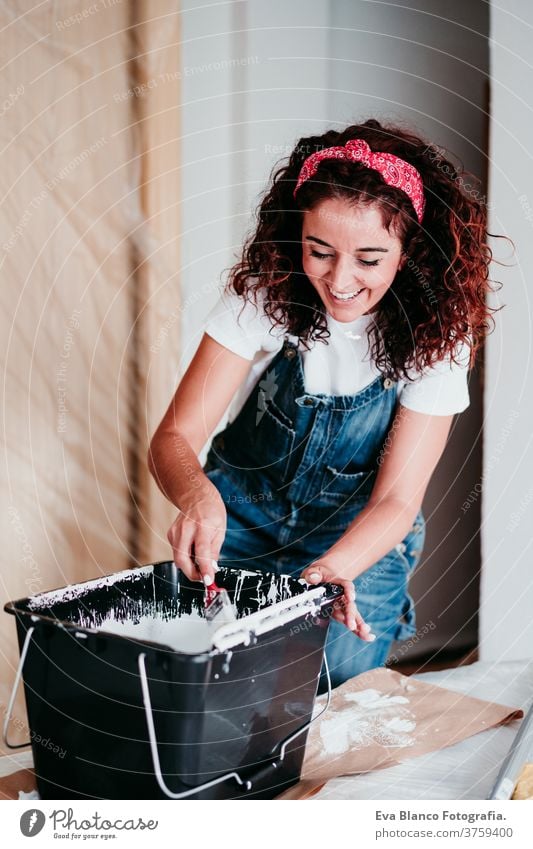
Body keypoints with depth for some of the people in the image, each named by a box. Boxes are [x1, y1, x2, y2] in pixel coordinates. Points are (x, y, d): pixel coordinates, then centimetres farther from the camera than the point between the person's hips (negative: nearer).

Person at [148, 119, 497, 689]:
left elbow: (396, 499, -17)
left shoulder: (434, 337, -16)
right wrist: (197, 497, -43)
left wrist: (332, 570, -37)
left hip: (359, 540, 0)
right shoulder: (264, 296, -18)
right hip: (240, 524, 0)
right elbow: (173, 438, -19)